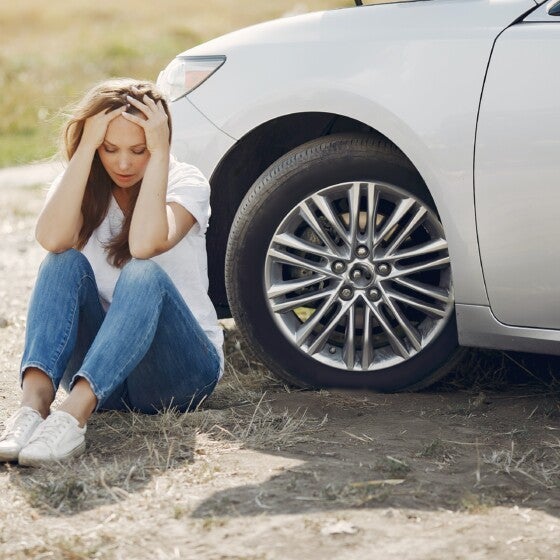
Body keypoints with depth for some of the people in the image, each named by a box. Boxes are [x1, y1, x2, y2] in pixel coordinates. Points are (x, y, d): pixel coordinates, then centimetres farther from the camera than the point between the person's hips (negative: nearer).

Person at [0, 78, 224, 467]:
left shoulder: (185, 183, -6)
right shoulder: (81, 185, 1)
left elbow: (145, 245, -29)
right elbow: (52, 239, -24)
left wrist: (159, 153, -25)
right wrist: (86, 148, -22)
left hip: (180, 368, -3)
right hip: (98, 364, 3)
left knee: (144, 275, -33)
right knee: (64, 263, -24)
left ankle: (73, 416, -53)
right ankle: (34, 404, -46)